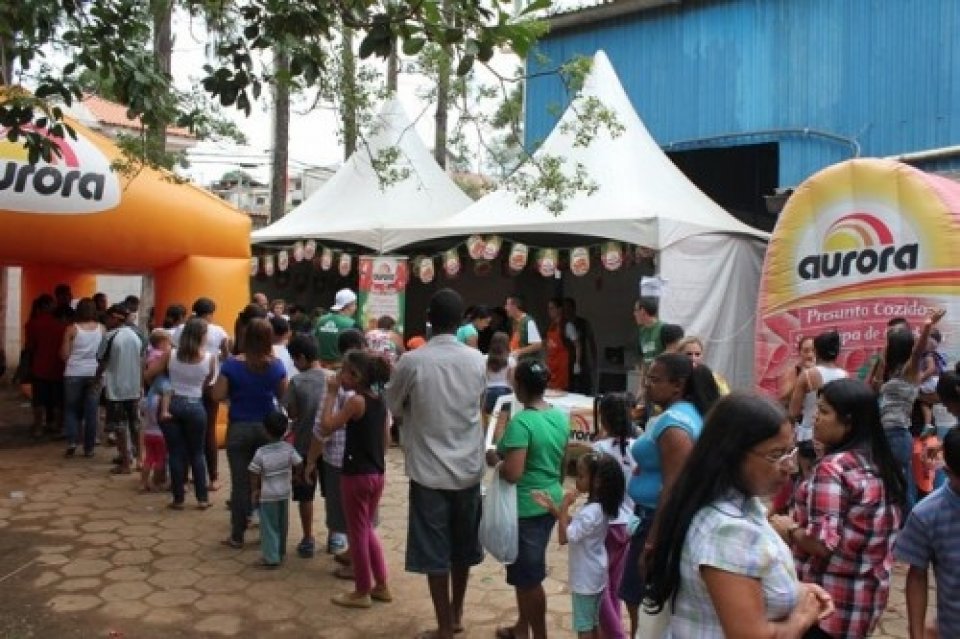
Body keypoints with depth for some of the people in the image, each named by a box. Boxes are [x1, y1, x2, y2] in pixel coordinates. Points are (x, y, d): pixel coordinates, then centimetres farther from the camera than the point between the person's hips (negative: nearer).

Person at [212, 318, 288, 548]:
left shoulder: (232, 364, -10)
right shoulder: (276, 365, -4)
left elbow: (218, 396, -9)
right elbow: (283, 397, 4)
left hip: (239, 428, -2)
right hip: (267, 428, 2)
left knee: (240, 482, 5)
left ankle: (237, 535, 13)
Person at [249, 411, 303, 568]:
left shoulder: (261, 453, -17)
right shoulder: (289, 448, -9)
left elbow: (254, 475, -12)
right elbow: (299, 465, -5)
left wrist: (254, 491, 2)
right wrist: (292, 475, 15)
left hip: (267, 495, -4)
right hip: (284, 493, 4)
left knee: (269, 527, 4)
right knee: (283, 524, 18)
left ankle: (271, 558, 4)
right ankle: (280, 552, 31)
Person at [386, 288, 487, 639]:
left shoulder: (412, 361, -14)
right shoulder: (477, 360, -4)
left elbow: (394, 407, 1)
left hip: (429, 470, -4)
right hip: (468, 468, 4)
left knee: (434, 551, 8)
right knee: (462, 545, 19)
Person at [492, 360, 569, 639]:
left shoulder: (521, 422, -23)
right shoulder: (561, 417, 2)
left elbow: (513, 473, -28)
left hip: (526, 507, -8)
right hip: (550, 502, 8)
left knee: (529, 575, 7)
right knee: (524, 569, 23)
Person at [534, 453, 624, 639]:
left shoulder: (591, 512, -29)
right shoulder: (599, 507, 1)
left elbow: (564, 537, -30)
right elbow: (573, 524, 9)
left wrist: (565, 505, -27)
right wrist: (552, 506, 0)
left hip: (585, 579, -9)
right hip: (594, 576, 9)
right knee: (593, 623, 20)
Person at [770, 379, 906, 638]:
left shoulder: (832, 467, -21)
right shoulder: (882, 465, 5)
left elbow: (822, 543, -25)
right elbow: (865, 532, 13)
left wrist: (789, 529, -8)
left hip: (827, 604, -8)